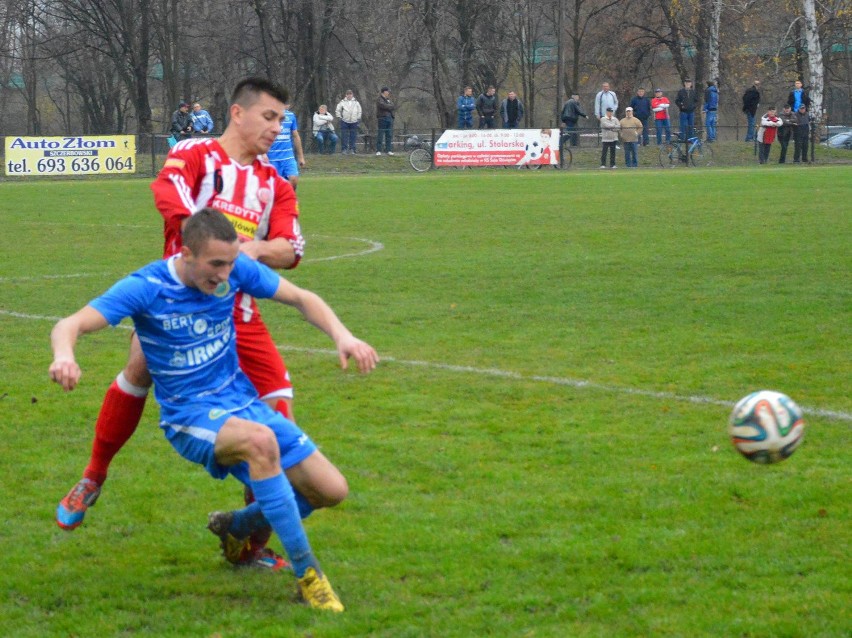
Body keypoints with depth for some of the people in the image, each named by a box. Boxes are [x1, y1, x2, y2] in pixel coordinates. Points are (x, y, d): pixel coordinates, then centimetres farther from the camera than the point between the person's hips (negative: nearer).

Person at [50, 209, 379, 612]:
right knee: (260, 441, -38)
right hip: (190, 417, -6)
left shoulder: (236, 269, -6)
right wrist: (64, 355, -49)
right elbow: (71, 325, -25)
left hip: (242, 400, 6)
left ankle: (236, 528, 28)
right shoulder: (147, 288, -18)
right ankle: (306, 575, -30)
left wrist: (341, 335, -14)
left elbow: (300, 299, 5)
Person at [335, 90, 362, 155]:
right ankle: (344, 149, 1)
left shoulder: (356, 102, 9)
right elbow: (337, 110, 9)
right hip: (345, 122, -2)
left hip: (354, 122, 2)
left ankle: (352, 149, 7)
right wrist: (339, 117, 1)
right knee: (344, 136, -4)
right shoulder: (342, 102, 3)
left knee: (353, 136, 2)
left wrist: (359, 118, 11)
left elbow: (359, 111, 18)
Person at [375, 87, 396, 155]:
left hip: (389, 118, 7)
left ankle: (388, 150, 8)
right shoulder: (379, 99, -2)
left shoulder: (388, 99, 21)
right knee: (380, 135, -8)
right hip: (382, 118, -7)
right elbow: (384, 106, -17)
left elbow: (394, 107, 13)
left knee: (389, 135, 5)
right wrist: (392, 106, -4)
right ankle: (378, 150, -7)